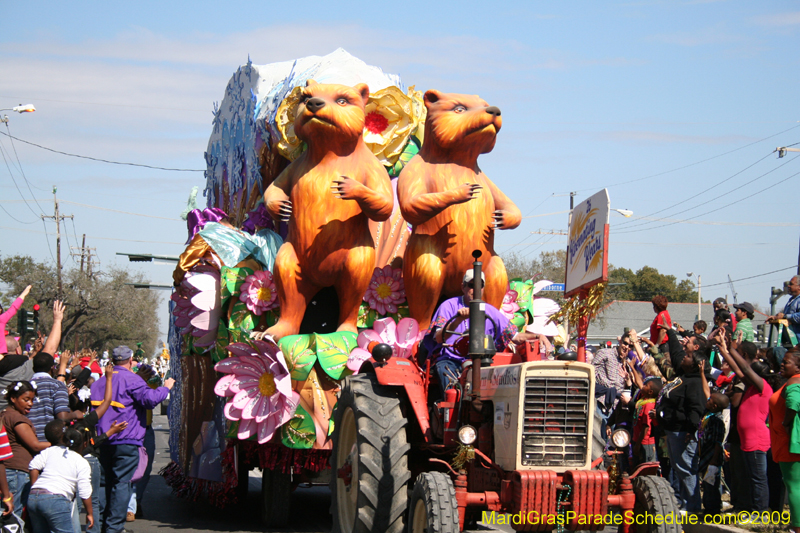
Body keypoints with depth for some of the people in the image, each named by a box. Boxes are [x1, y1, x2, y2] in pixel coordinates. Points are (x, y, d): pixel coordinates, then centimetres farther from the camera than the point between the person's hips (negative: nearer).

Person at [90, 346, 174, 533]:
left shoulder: (99, 382, 16)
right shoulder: (131, 379, -8)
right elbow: (150, 398, -17)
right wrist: (166, 388, -2)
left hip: (103, 440, 7)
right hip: (125, 442, -7)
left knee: (106, 482, 16)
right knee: (122, 483, -5)